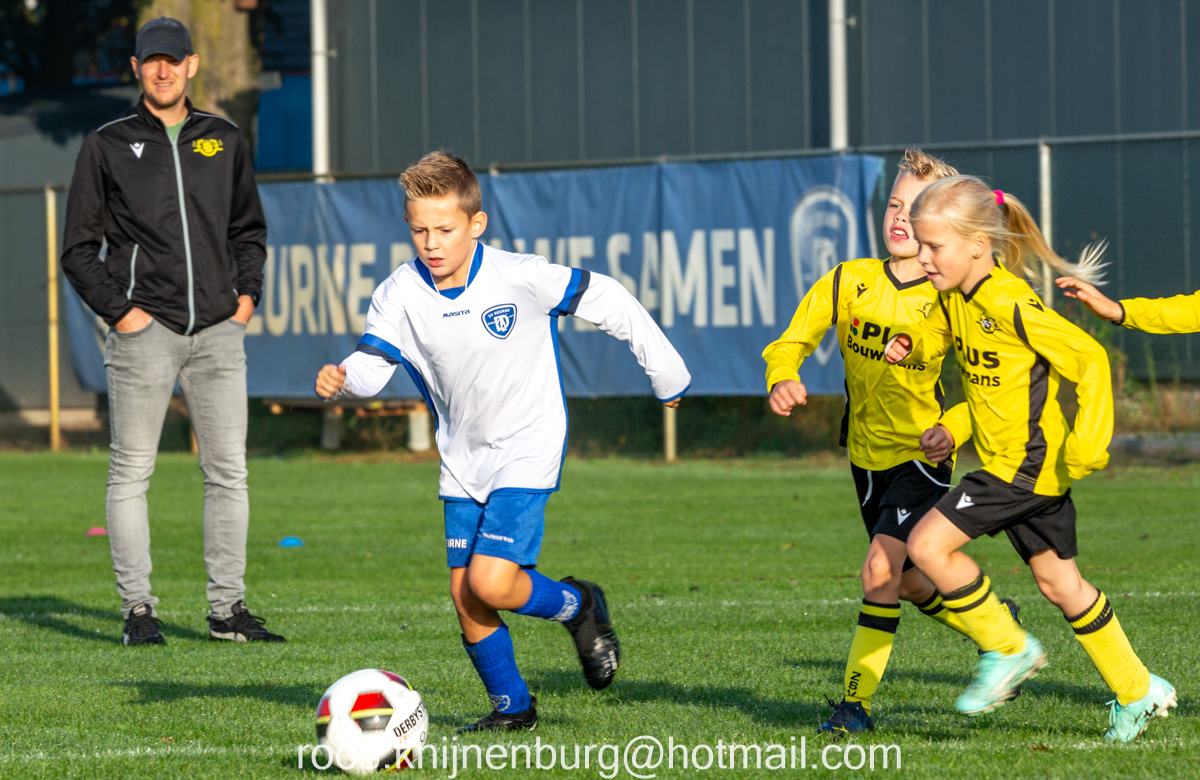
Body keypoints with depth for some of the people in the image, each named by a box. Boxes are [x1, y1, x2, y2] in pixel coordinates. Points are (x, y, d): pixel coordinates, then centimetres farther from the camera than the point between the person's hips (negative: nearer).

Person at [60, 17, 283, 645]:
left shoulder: (225, 142, 15)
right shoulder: (107, 146, 5)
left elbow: (249, 229, 25)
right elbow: (79, 247, 5)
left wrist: (247, 292, 9)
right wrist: (117, 309, -7)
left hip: (218, 331, 3)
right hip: (144, 329, -3)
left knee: (228, 471, 0)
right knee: (131, 471, -3)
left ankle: (227, 609, 6)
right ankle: (138, 609, 2)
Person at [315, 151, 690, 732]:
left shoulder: (521, 278, -19)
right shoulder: (400, 295, -10)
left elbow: (604, 299, -8)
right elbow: (371, 363, -16)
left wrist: (666, 372, 1)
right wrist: (341, 381, -41)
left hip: (527, 446, -5)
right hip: (463, 457, 5)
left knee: (491, 584, -18)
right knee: (464, 595, 1)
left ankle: (578, 607, 13)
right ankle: (511, 707, 22)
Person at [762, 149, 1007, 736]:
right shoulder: (848, 282, -5)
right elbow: (792, 342, -2)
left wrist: (952, 430, -25)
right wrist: (782, 377, -25)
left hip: (921, 458, -5)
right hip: (866, 456, 5)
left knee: (881, 570, -22)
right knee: (909, 584, 17)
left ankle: (857, 702, -13)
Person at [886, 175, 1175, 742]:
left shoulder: (1011, 305, -23)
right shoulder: (956, 296, 3)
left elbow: (1090, 360, -21)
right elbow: (942, 331, 25)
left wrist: (1087, 443, -24)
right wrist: (911, 343, 2)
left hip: (1027, 459, -9)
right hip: (1028, 463, 9)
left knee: (927, 543, -13)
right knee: (1059, 584, 15)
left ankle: (1008, 649, 1)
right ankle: (1138, 692, 24)